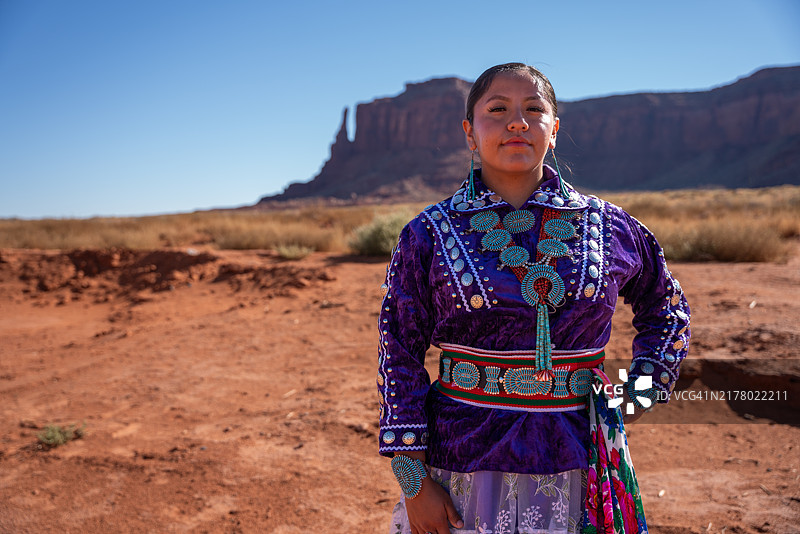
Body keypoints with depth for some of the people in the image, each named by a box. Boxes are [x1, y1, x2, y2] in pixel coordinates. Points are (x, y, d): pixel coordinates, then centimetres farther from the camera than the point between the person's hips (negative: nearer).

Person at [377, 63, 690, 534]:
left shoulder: (608, 228, 0)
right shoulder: (429, 235, -5)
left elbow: (665, 305, 17)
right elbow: (400, 355, -4)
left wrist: (640, 396, 7)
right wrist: (413, 482, -6)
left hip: (578, 461, 2)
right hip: (464, 460, -1)